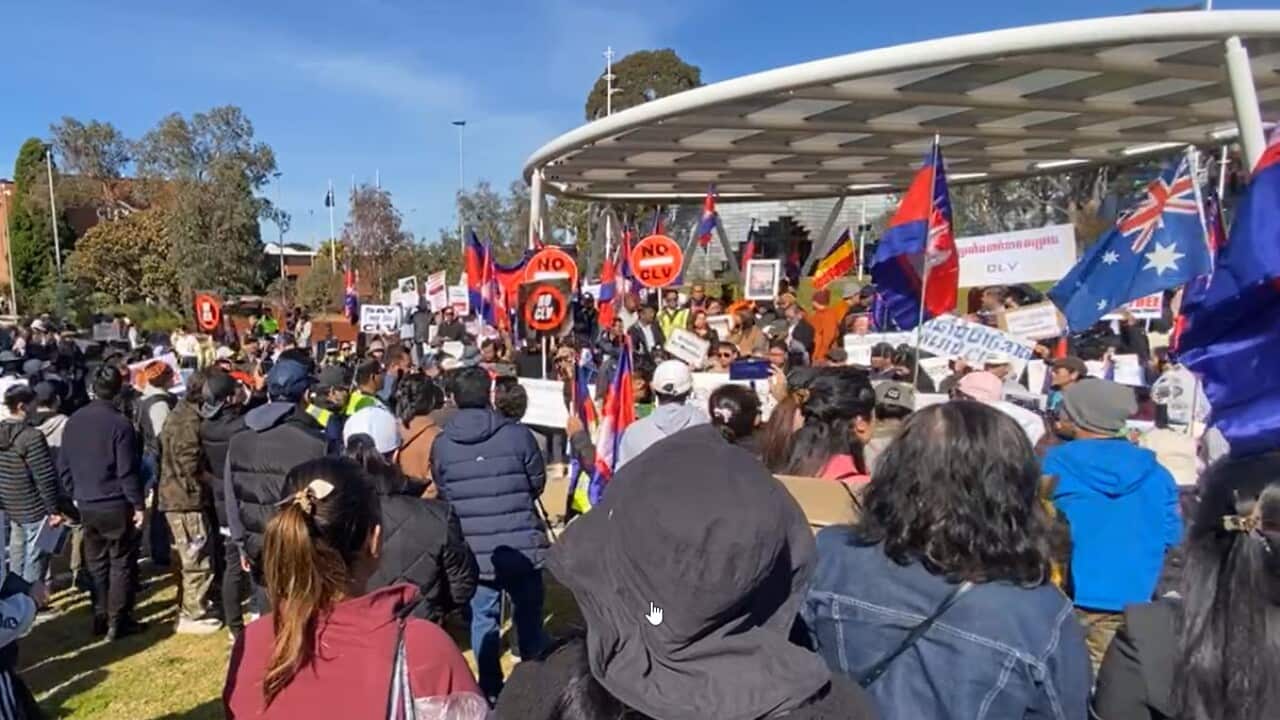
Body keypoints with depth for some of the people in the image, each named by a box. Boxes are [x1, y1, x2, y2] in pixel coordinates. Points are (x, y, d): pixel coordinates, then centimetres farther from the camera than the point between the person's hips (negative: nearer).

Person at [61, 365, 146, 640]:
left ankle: (100, 617, 22)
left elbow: (65, 467, 11)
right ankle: (118, 622, 6)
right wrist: (138, 504, -10)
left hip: (86, 506, 6)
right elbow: (127, 471, -16)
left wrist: (76, 494, 21)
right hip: (116, 506, -6)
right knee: (122, 564, 4)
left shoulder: (73, 422, 3)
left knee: (96, 563, 16)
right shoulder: (120, 424, -17)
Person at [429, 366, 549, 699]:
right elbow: (538, 483, 1)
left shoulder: (441, 444, -6)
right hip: (522, 546, -1)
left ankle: (491, 689, 25)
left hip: (474, 550, 1)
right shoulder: (517, 434, -11)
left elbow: (443, 493, 6)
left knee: (482, 620, 16)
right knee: (529, 618, 15)